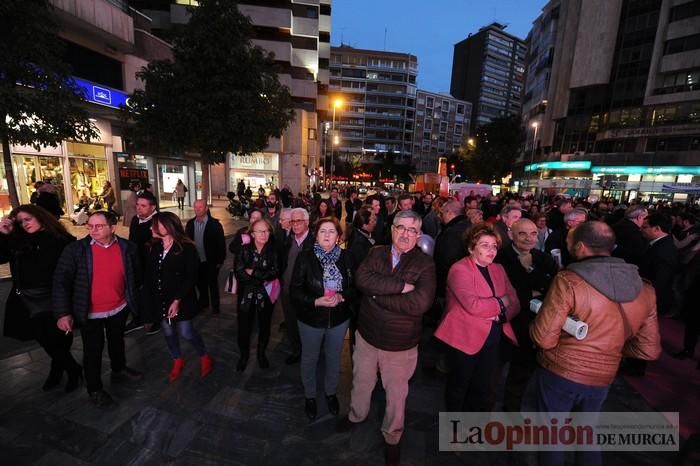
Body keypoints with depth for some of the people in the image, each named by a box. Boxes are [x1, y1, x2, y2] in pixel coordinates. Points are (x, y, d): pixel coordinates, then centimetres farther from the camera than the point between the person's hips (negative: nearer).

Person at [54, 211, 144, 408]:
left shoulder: (127, 248, -9)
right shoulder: (75, 249, -15)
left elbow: (136, 275, 3)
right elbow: (61, 281, -12)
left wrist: (132, 299, 6)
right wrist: (63, 313, -14)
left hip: (119, 308, 2)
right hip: (90, 313, -2)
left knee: (117, 342, 23)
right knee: (93, 350, 12)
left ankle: (119, 371, 47)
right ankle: (94, 389, 33)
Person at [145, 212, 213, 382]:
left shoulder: (186, 248, -14)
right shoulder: (153, 247, 2)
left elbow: (191, 278, -15)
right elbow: (148, 274, 4)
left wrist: (177, 300, -19)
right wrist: (150, 297, -5)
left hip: (180, 300, -5)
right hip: (159, 300, 5)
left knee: (186, 333, 1)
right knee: (168, 332, 17)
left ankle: (205, 357, 26)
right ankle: (177, 360, 41)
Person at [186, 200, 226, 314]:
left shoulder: (214, 224, -15)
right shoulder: (190, 223, -1)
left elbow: (221, 243, -13)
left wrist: (220, 261, -13)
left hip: (211, 262, -4)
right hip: (196, 261, 4)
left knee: (213, 284, 11)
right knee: (200, 283, 20)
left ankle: (215, 305, 28)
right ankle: (203, 302, 41)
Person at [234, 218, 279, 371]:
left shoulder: (273, 250, -9)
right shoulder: (243, 249, -10)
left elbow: (275, 272, -18)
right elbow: (239, 273, -17)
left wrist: (253, 272, -18)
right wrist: (263, 278, -20)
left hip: (266, 294, 1)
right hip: (246, 294, 0)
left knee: (264, 326, 17)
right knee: (244, 327, 10)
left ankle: (261, 353, 43)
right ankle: (244, 354, 39)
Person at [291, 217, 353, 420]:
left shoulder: (346, 257, -9)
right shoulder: (305, 257, -14)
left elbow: (354, 286, -3)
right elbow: (296, 290, -12)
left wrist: (341, 297, -22)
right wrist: (316, 302, -26)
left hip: (339, 319, 2)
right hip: (311, 319, -1)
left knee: (334, 358, 21)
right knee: (309, 359, 19)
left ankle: (331, 393, 50)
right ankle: (310, 396, 48)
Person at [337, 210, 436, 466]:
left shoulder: (425, 263, -16)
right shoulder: (376, 253, -5)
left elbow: (419, 303, -29)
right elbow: (361, 279, -22)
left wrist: (377, 295, -22)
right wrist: (401, 286, -29)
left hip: (400, 343, -2)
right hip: (367, 335, 3)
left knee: (396, 393, 19)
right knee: (361, 382, 26)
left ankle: (392, 436, 49)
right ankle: (356, 415, 57)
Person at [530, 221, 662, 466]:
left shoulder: (568, 280, -24)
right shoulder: (645, 289, -4)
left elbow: (544, 338, -24)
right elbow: (649, 349, 2)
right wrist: (613, 345, 16)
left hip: (558, 372, -5)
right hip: (602, 377, 5)